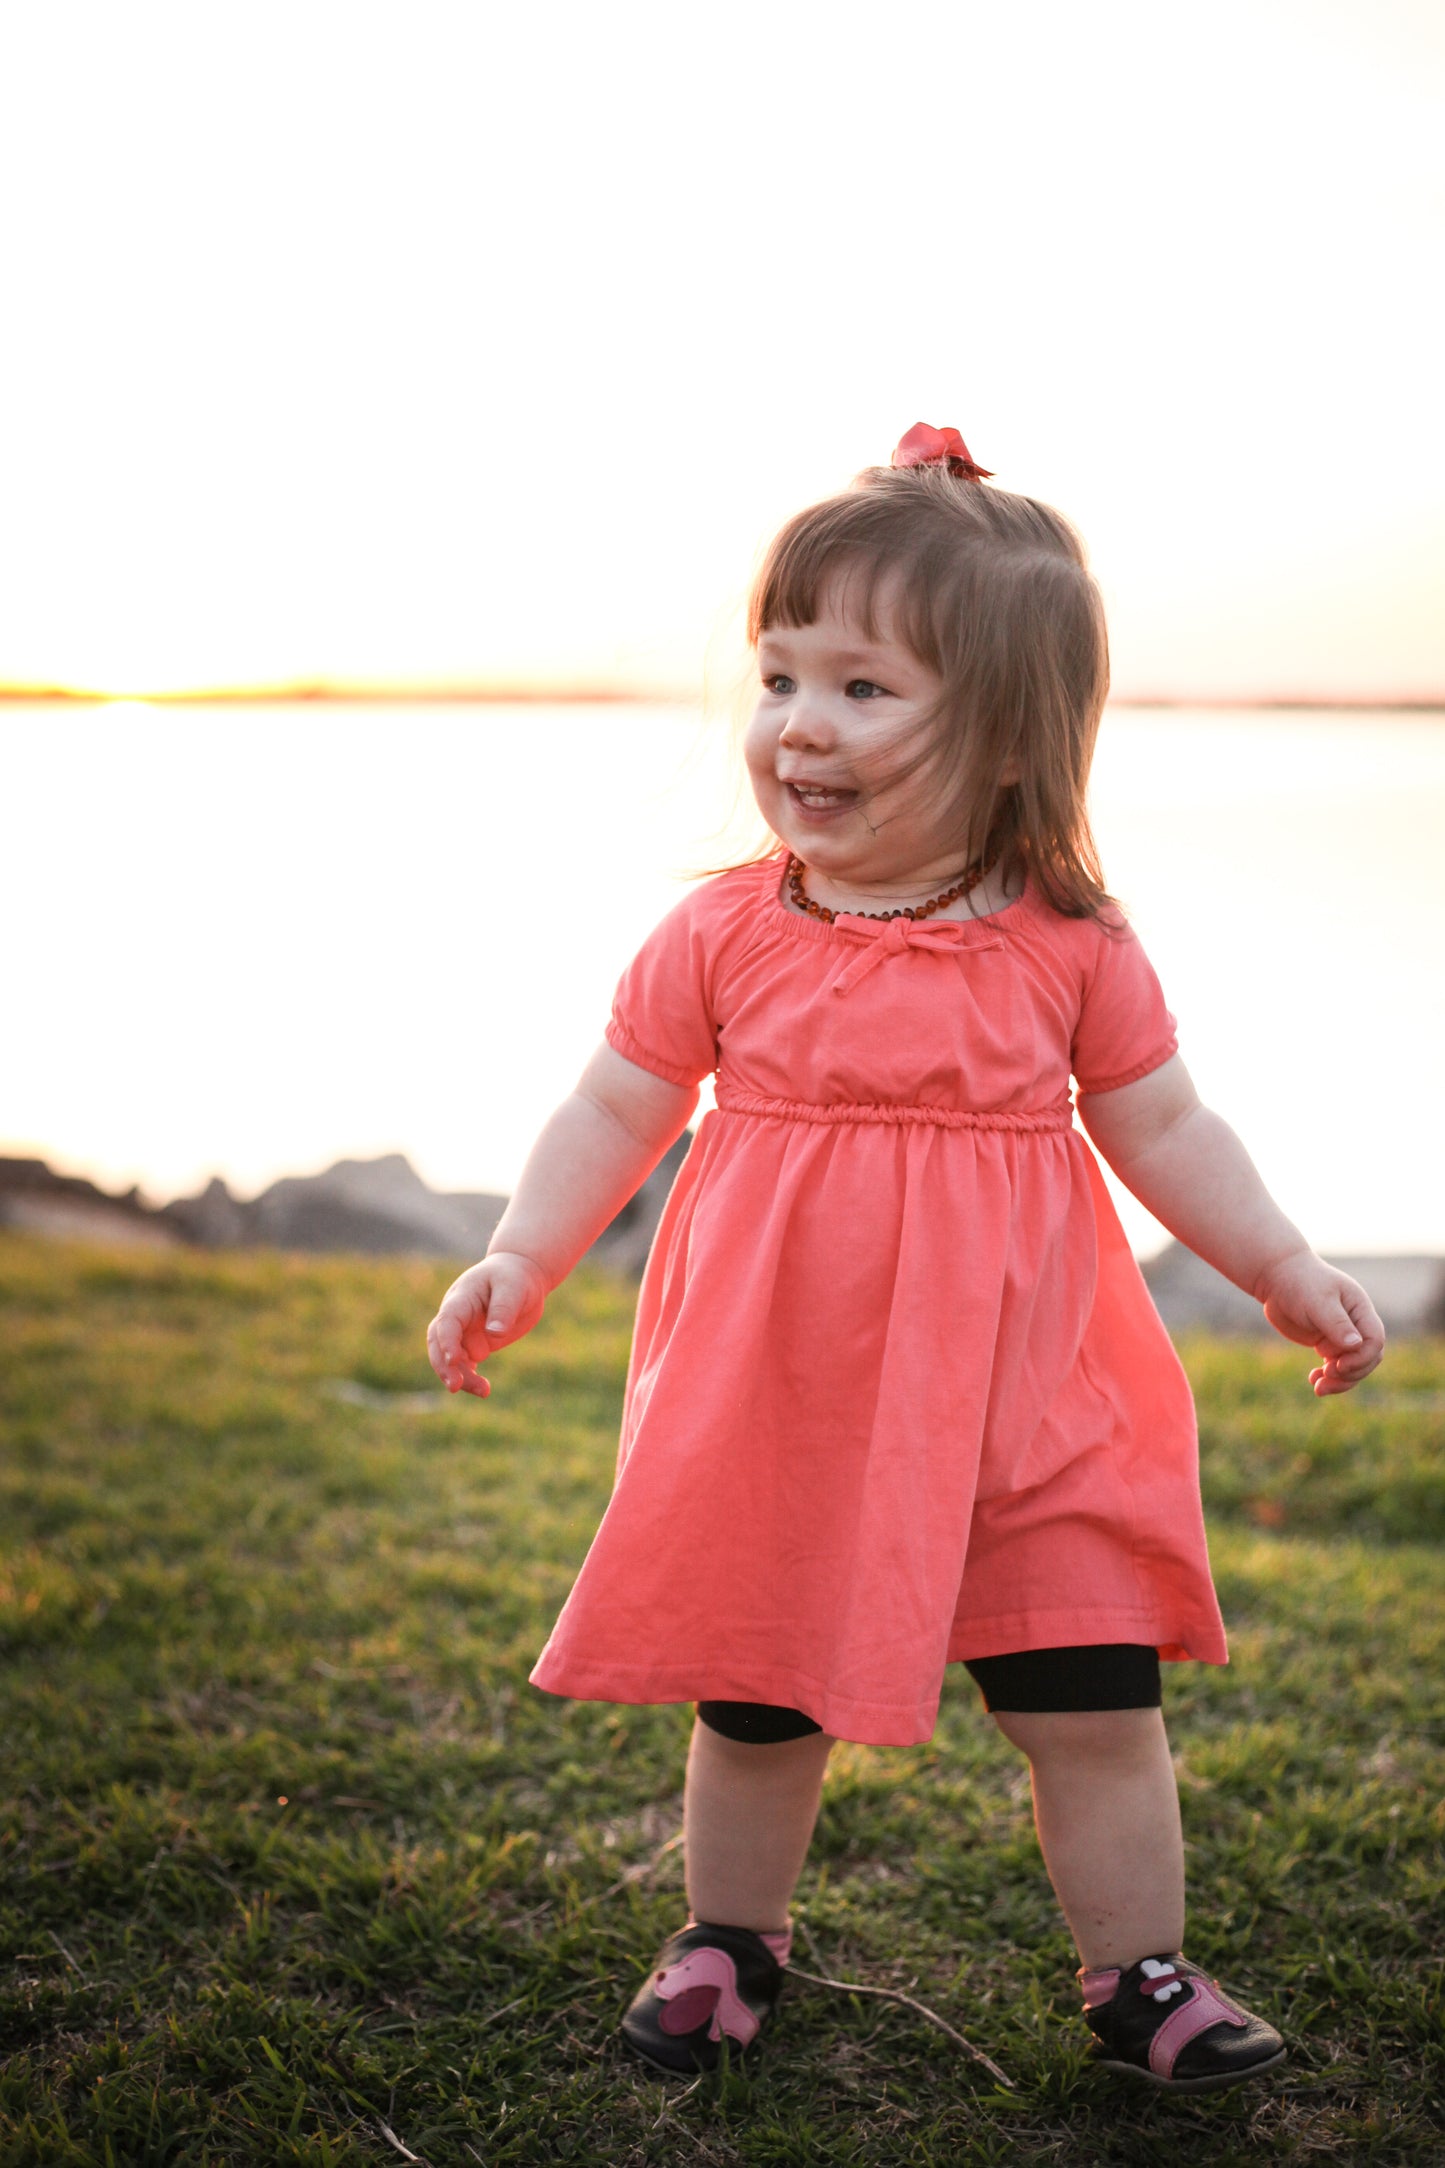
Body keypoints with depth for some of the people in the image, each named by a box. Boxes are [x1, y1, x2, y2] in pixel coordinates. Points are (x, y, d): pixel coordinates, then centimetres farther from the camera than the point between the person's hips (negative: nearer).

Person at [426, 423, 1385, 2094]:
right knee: (753, 1706, 13)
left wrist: (1284, 1269, 1)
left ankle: (1139, 1974, 26)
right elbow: (616, 1108, 1)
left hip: (1021, 1420, 0)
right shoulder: (725, 935, -6)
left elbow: (1162, 1129, 6)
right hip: (778, 1419, 0)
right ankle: (729, 1940, 38)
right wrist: (520, 1258, -9)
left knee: (1096, 1705, 5)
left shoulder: (1070, 950, -5)